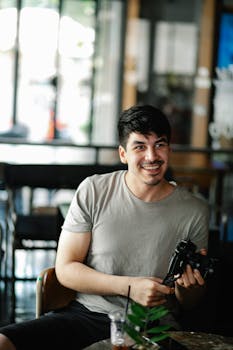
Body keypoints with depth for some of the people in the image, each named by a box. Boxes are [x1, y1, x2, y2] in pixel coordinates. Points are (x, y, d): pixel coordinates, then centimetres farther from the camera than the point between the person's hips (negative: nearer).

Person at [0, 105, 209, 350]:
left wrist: (188, 287, -13)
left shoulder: (194, 212, 3)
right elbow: (66, 268, 0)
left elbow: (188, 302, 12)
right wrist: (129, 286, -12)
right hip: (86, 312, 1)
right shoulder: (93, 191, 3)